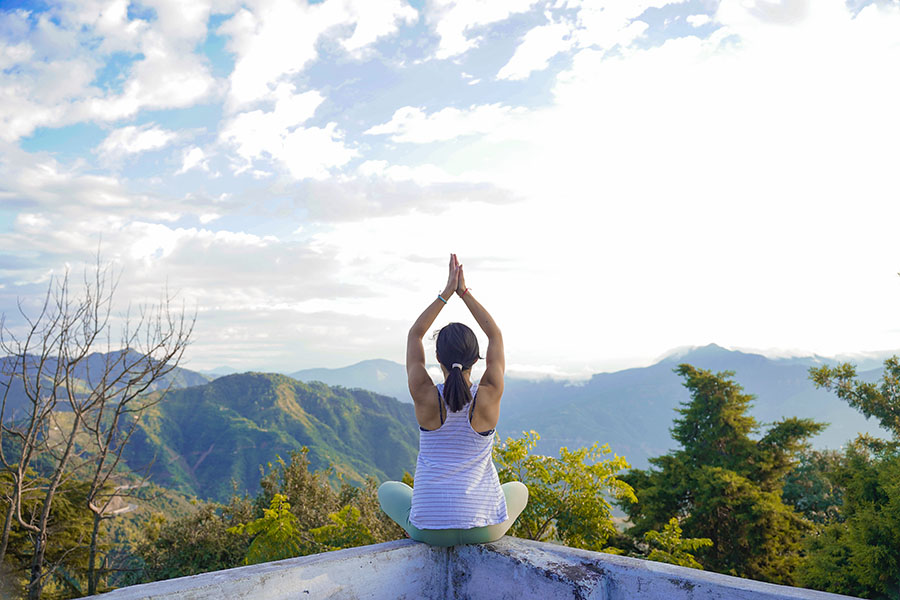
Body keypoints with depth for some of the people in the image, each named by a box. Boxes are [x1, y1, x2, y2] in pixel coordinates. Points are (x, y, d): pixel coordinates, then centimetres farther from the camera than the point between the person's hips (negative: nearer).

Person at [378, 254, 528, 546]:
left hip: (429, 529, 0)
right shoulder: (489, 397, -11)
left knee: (389, 490, 33)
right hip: (485, 527, 0)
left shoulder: (425, 397, -12)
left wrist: (447, 292, 4)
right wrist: (464, 292, 6)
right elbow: (496, 335, 4)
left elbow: (414, 335, 3)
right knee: (518, 489, 35)